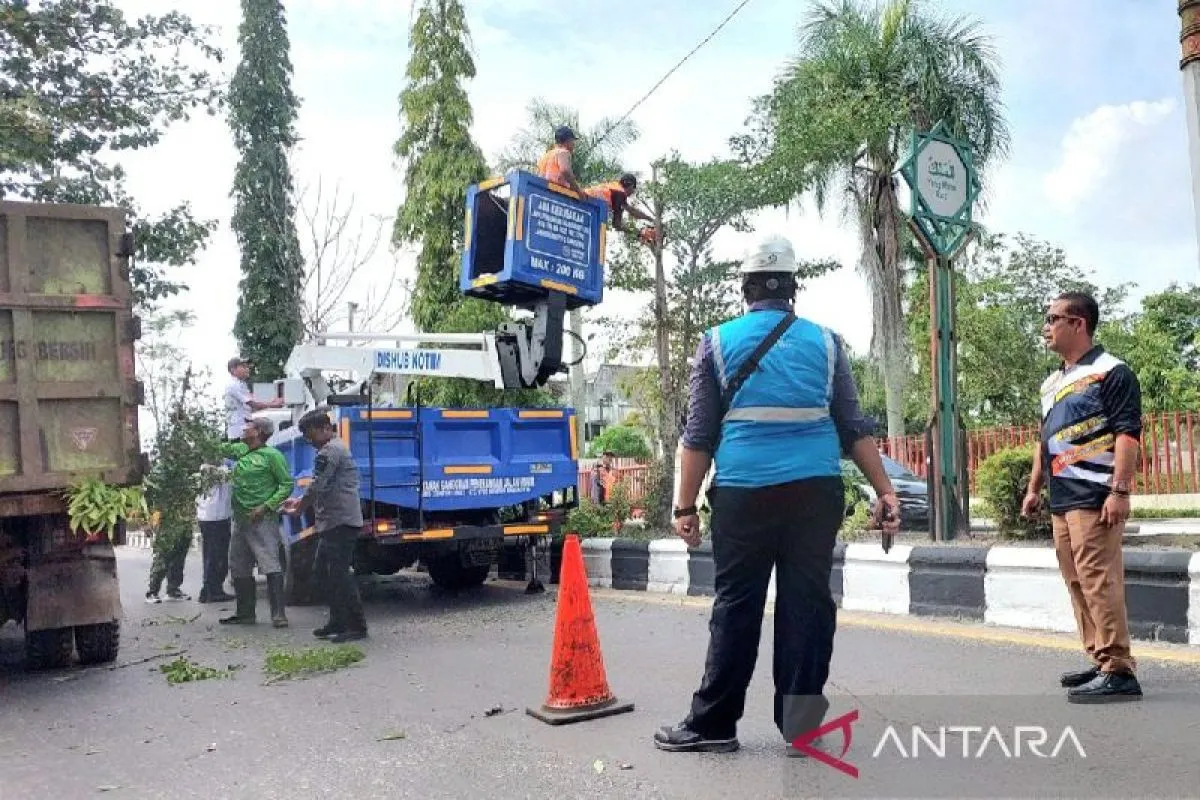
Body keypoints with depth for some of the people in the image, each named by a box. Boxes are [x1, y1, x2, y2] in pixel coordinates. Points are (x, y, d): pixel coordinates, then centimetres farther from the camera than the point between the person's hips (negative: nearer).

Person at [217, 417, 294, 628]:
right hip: (240, 519, 9)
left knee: (270, 566, -11)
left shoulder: (272, 455, -7)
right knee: (239, 568, 13)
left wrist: (266, 506, -17)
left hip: (263, 520, -9)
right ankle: (245, 613, 23)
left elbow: (287, 484, -10)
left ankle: (278, 614, -11)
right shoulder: (241, 451, 14)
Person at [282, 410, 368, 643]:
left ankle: (357, 626, -8)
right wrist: (301, 501, 22)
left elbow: (317, 487, -16)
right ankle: (337, 622, 20)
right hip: (337, 521, 11)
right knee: (329, 571, 15)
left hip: (339, 521, -11)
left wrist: (299, 507, -1)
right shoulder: (338, 448, 21)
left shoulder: (328, 452, -12)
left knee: (339, 573, -10)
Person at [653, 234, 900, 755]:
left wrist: (685, 505, 6)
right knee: (807, 603, 7)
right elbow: (854, 429, 9)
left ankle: (713, 724, 11)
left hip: (744, 494, -1)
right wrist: (885, 491, 13)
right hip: (815, 493, 2)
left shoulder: (718, 342, 5)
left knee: (736, 608, 4)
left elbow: (698, 435, 2)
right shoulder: (825, 342, 10)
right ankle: (800, 720, 13)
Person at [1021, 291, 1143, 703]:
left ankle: (1118, 671, -7)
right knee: (1078, 584, 11)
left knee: (1099, 582, -11)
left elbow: (1128, 433, -13)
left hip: (1094, 498, -9)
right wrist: (1034, 489, 24)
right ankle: (1100, 661, 18)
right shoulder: (1052, 383, 20)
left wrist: (1120, 491, -21)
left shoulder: (1111, 372, -6)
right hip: (1061, 500, 9)